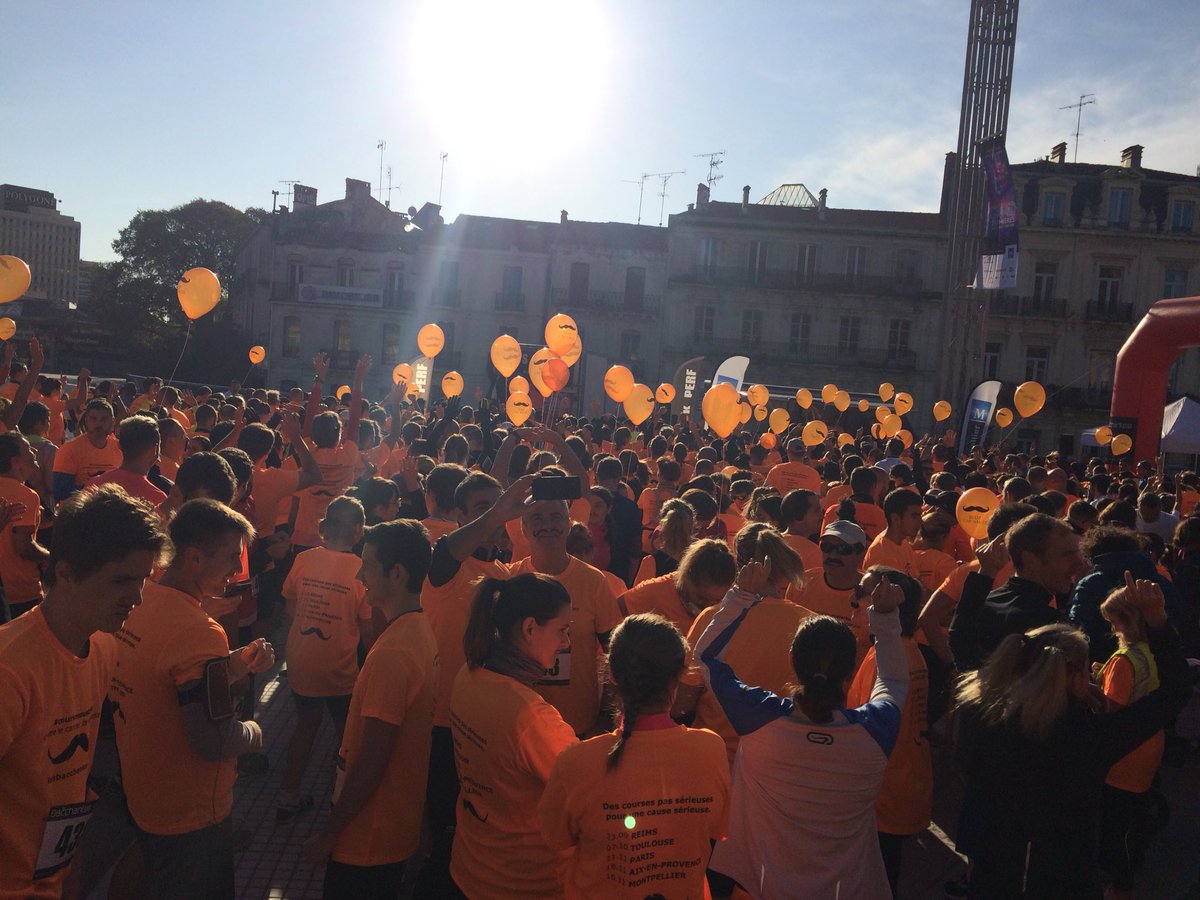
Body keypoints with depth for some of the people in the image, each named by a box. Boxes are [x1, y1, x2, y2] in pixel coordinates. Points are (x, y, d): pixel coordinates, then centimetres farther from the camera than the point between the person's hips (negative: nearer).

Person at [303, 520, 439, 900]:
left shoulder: (392, 652, -28)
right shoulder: (421, 631, 2)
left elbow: (370, 762, -25)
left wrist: (329, 833, -13)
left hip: (369, 836, -8)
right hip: (400, 823, 8)